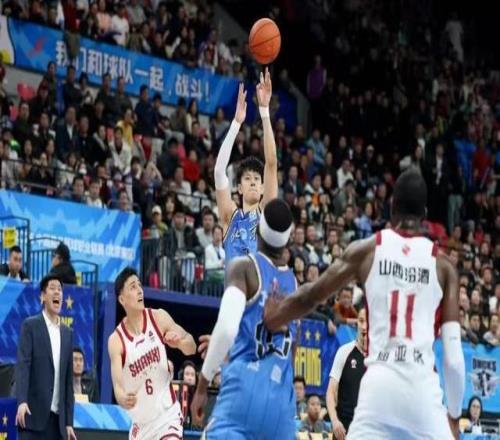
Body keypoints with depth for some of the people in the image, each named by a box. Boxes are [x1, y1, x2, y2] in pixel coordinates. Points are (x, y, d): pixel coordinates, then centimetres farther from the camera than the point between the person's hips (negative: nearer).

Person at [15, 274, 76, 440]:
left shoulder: (67, 333, 17)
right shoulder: (30, 325, 2)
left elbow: (68, 379, 16)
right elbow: (22, 364, -10)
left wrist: (69, 421, 12)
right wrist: (22, 401, -25)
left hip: (57, 417, 5)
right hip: (34, 413, -5)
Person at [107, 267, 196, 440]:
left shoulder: (159, 318, -6)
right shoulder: (116, 340, -11)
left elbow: (191, 348, -3)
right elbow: (118, 385, -19)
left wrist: (180, 340, -27)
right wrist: (123, 398, -43)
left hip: (167, 414, -1)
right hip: (141, 421, 2)